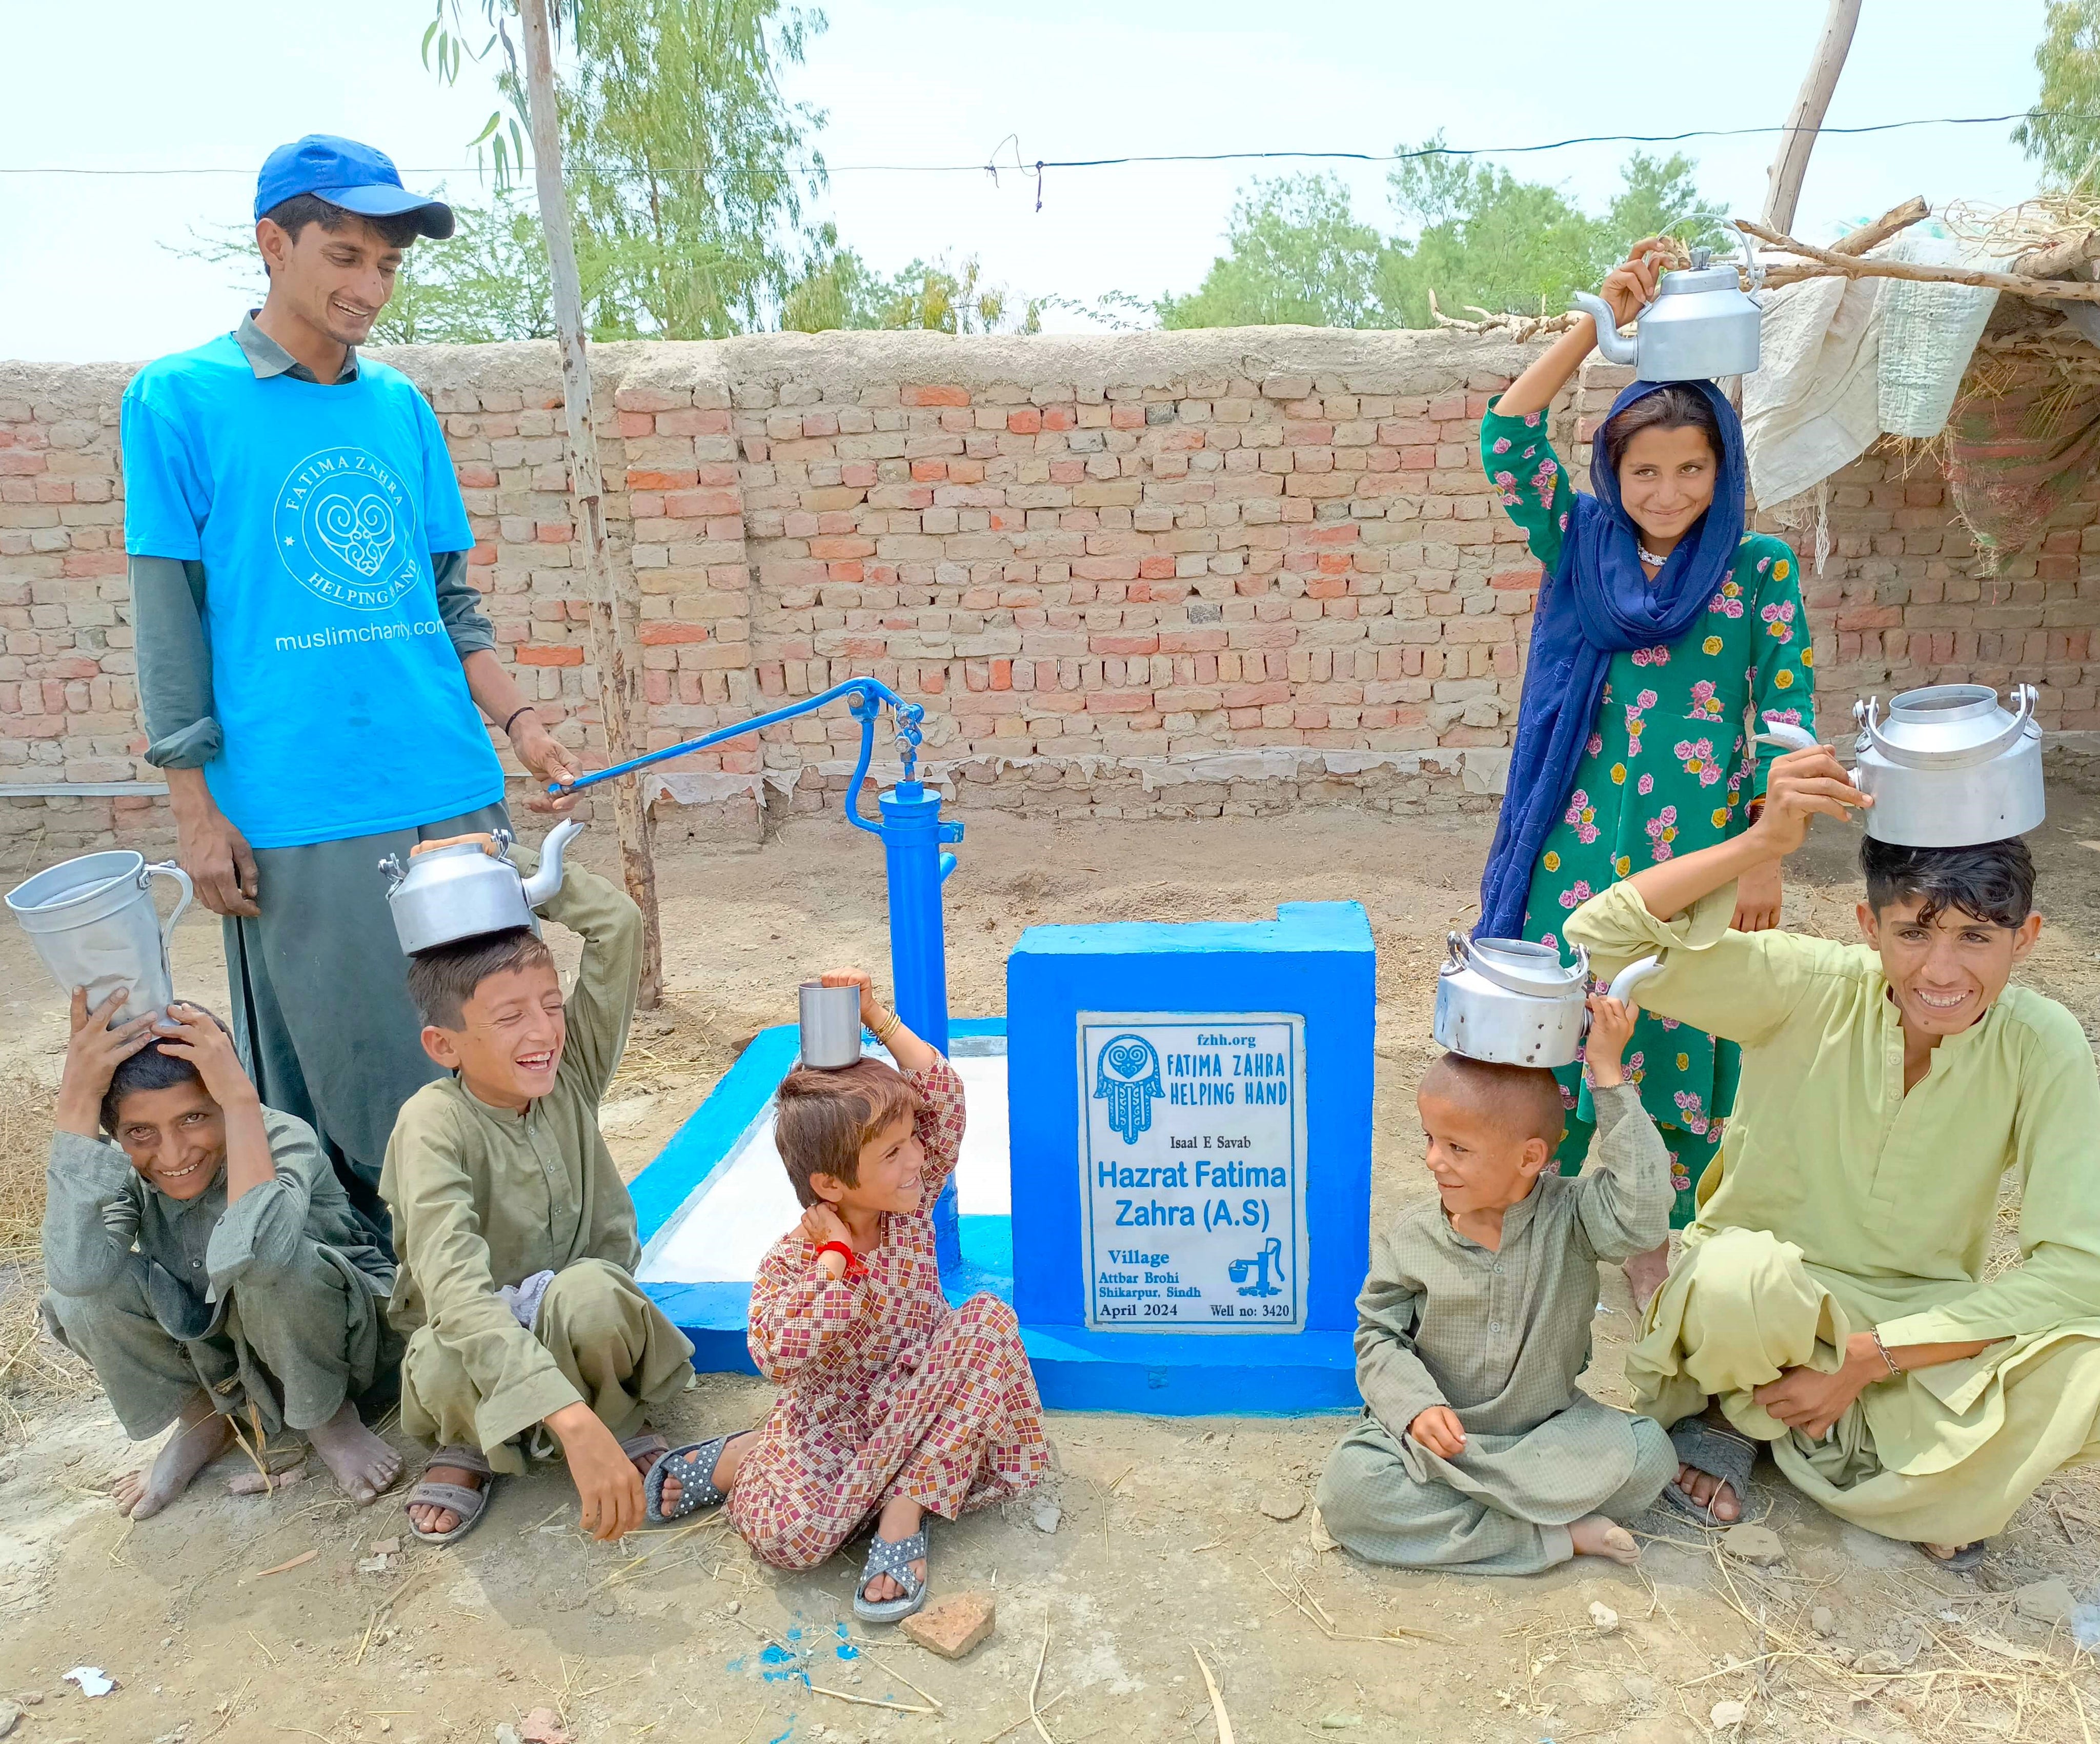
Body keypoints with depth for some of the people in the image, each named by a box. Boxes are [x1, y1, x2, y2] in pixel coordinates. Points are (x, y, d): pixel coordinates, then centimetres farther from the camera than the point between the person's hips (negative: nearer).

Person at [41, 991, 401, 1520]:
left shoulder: (283, 1138, -28)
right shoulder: (121, 1173, -16)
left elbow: (250, 1253, -50)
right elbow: (75, 1270, -38)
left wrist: (241, 1094, -48)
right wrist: (77, 1097, -38)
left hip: (340, 1335, -4)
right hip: (213, 1352, 4)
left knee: (267, 1265, -36)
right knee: (83, 1295, -21)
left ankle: (329, 1415, -6)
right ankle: (203, 1416, 5)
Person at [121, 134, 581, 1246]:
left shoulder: (403, 407, 14)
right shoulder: (180, 398, 2)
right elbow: (169, 619, -1)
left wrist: (519, 722, 3)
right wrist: (196, 808, -5)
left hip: (455, 797, 4)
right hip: (296, 816, -4)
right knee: (331, 1092, 3)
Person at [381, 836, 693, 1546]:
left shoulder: (571, 1070, -12)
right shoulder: (434, 1127, -25)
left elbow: (619, 922, -17)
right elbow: (455, 1290, -39)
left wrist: (498, 859, -23)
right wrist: (572, 1420, -50)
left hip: (577, 1323, 2)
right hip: (475, 1333, -1)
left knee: (589, 1295, -34)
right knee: (454, 1370, -37)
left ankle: (622, 1421, -2)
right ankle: (469, 1442, 1)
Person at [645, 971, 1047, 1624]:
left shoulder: (912, 1203, -9)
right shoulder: (792, 1260, -20)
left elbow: (942, 1093, -14)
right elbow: (778, 1354, -38)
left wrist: (876, 1017, -21)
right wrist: (836, 1255, -33)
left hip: (917, 1400, 5)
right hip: (831, 1415, -5)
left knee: (991, 1322, -23)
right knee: (788, 1534, -34)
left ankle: (905, 1505, -19)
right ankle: (743, 1456, 5)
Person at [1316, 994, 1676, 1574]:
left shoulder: (1568, 1216, -11)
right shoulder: (1411, 1238, -8)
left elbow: (1641, 1214, -32)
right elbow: (1379, 1336, -1)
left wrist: (1608, 1074, -32)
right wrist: (1417, 1406, -22)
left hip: (1548, 1431, 1)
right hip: (1435, 1431, 0)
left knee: (1649, 1454, -23)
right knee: (1347, 1488, -26)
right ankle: (1552, 1536, -21)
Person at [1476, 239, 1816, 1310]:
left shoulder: (1758, 569, 0)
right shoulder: (1579, 545, 3)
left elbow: (1788, 716, -3)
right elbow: (1506, 437, -10)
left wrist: (1765, 856, -8)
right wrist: (1603, 322, -16)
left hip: (1698, 854, 0)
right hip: (1579, 850, 1)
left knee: (1680, 1050, 10)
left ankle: (1652, 1243, 30)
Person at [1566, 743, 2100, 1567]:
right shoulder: (1812, 987, -19)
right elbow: (1604, 937, -29)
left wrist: (1867, 1358, -22)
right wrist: (1763, 842, -41)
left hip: (1914, 1329, 2)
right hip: (1761, 1298, -1)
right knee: (1733, 1277, -36)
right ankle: (1732, 1407, 0)